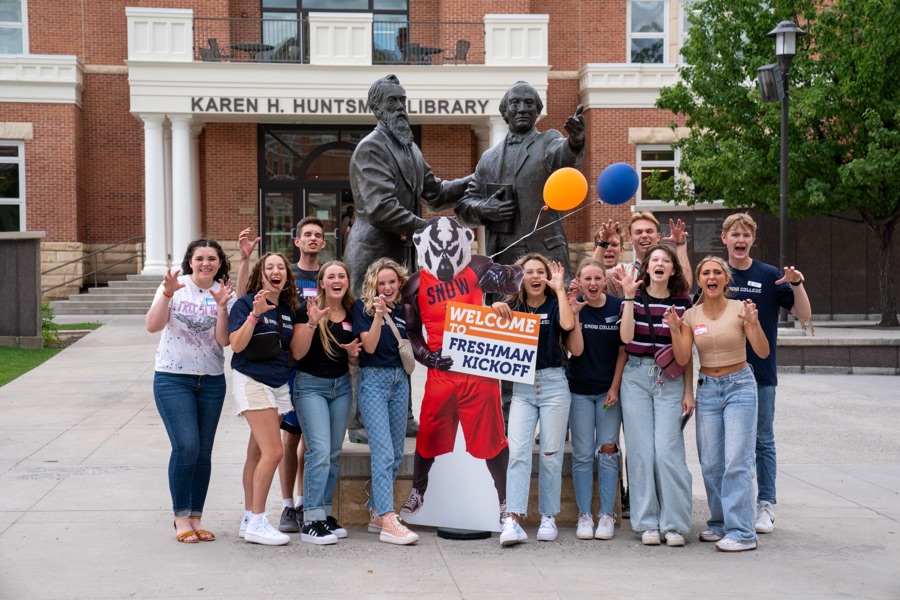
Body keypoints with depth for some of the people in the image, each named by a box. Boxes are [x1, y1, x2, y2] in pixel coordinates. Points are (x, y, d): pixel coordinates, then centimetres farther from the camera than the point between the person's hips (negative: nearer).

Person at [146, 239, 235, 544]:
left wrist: (221, 305, -16)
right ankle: (181, 517, 1)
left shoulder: (225, 294, 3)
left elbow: (224, 340, -6)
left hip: (212, 381, 3)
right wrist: (167, 293, -22)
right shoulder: (175, 286, -2)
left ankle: (195, 518, 15)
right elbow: (153, 326, -12)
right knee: (186, 446, -13)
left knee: (203, 451, 5)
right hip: (173, 378, -3)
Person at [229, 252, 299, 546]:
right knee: (273, 452, -14)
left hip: (279, 384, 6)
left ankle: (249, 519, 16)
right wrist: (255, 314, -24)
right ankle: (257, 524, -6)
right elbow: (236, 345, -15)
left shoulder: (288, 309, 13)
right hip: (251, 381, -6)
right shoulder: (246, 303, -6)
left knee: (257, 453, 10)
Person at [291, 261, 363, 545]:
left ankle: (325, 513, 17)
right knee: (319, 451, -15)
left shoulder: (352, 314, 8)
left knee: (333, 454, 8)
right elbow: (297, 353, -14)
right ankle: (311, 521, -12)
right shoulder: (307, 310, -8)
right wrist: (312, 322, -25)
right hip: (311, 385, -6)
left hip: (341, 386, 6)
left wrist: (353, 352, -7)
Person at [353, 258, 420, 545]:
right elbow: (369, 346, -14)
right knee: (384, 452, -14)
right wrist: (378, 315, -24)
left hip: (399, 380, 6)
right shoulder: (363, 307, -4)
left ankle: (375, 515, 18)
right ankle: (388, 522, -18)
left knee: (396, 454, 8)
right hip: (373, 379, -6)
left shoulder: (402, 311, 12)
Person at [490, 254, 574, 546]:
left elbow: (568, 324, -17)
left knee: (551, 453, 4)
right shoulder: (512, 306, 10)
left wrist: (559, 288, -8)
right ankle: (513, 521, -14)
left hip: (553, 383, -1)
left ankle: (548, 517, 14)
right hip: (522, 387, 1)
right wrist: (494, 309, -12)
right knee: (517, 452, -10)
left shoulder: (553, 304, 4)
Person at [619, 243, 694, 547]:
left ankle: (674, 524, 2)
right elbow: (626, 337, -10)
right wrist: (629, 297, -13)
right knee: (640, 450, 0)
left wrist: (688, 391, 4)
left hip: (670, 379, -1)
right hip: (636, 376, 1)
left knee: (667, 451, -8)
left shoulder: (682, 301, 4)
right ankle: (647, 523, 9)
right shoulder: (634, 296, 4)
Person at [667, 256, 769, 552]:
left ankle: (741, 532, -10)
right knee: (710, 463, 3)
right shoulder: (691, 315, 4)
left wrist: (754, 323, -25)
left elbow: (763, 352, -10)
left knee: (736, 461, -11)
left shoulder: (740, 309, -4)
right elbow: (682, 359, -2)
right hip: (707, 388, 4)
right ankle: (720, 524, 18)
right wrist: (674, 329, -15)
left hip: (740, 386, -4)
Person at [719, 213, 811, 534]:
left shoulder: (770, 276, 0)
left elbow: (804, 315, -2)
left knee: (763, 441, 5)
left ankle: (766, 506, 12)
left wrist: (797, 284, -18)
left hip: (761, 372, -1)